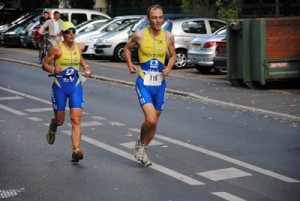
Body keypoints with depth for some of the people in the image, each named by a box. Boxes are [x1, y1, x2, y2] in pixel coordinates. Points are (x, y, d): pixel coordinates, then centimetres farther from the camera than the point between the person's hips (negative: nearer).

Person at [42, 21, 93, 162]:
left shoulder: (79, 47, 5)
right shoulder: (57, 48, -8)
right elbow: (44, 64, -4)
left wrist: (86, 68, 8)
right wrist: (53, 70, -23)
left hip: (76, 86, 2)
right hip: (60, 87, -2)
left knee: (76, 120, -12)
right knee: (59, 121, 10)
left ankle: (76, 150, -17)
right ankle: (52, 128, 48)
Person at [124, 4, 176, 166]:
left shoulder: (168, 37, -1)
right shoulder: (140, 35, -8)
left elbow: (173, 55, 15)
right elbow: (127, 48, 12)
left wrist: (169, 67, -4)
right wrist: (129, 64, -1)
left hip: (160, 84, 4)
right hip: (144, 83, -4)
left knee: (154, 122, 12)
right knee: (150, 120, -19)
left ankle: (143, 150, 33)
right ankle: (141, 143, 11)